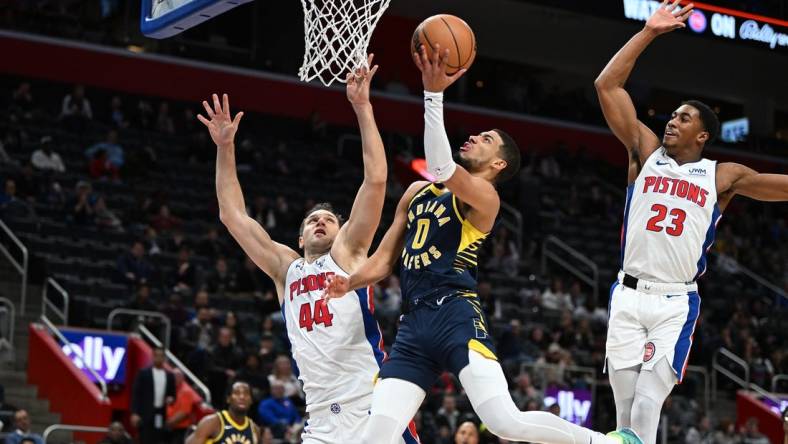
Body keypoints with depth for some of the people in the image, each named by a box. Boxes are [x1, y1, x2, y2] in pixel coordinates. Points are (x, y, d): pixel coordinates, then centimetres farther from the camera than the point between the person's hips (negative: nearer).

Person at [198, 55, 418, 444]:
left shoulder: (347, 253, 10)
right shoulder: (285, 269, 22)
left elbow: (376, 180, 0)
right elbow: (232, 215, 22)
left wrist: (362, 108, -3)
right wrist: (225, 148, 17)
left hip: (373, 408, -5)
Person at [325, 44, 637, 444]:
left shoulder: (484, 196, 0)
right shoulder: (416, 192, 24)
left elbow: (440, 167, -21)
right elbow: (384, 259, 25)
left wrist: (434, 94, -24)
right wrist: (348, 283, 5)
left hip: (455, 315, -6)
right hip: (413, 324, 6)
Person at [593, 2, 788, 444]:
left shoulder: (722, 176, 9)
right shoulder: (646, 152, 11)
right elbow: (607, 86, 7)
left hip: (676, 304, -2)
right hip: (628, 295, 2)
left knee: (647, 407, -16)